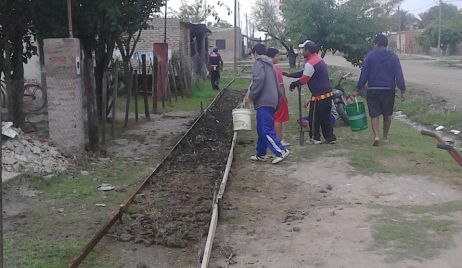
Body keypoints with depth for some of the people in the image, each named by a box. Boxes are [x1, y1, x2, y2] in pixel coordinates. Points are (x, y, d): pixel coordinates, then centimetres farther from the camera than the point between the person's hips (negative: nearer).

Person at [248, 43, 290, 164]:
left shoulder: (259, 62, -6)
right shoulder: (269, 64, 21)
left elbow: (259, 79, -21)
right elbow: (276, 83, 23)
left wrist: (251, 96, -13)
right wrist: (276, 97, 26)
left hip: (263, 102, -9)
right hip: (272, 101, 9)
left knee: (266, 130, -10)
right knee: (262, 129, 15)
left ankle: (281, 151, -14)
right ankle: (261, 154, 21)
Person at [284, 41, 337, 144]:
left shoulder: (310, 63, -18)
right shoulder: (320, 60, 14)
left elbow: (303, 79, -18)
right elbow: (304, 73, 18)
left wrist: (293, 84, 0)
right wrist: (289, 74, 16)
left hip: (319, 96, -9)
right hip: (328, 94, 9)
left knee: (314, 117, 6)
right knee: (325, 117, 15)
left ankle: (315, 138, 15)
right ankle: (330, 138, 18)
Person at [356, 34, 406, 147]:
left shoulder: (370, 56, -4)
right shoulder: (393, 56, 2)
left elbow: (364, 74, -4)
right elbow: (399, 75, -2)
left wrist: (358, 88, 4)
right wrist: (402, 90, 0)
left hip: (373, 90, -2)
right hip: (388, 90, 2)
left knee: (374, 115, 4)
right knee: (387, 114, 17)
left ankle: (376, 136, -15)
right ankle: (385, 137, 25)